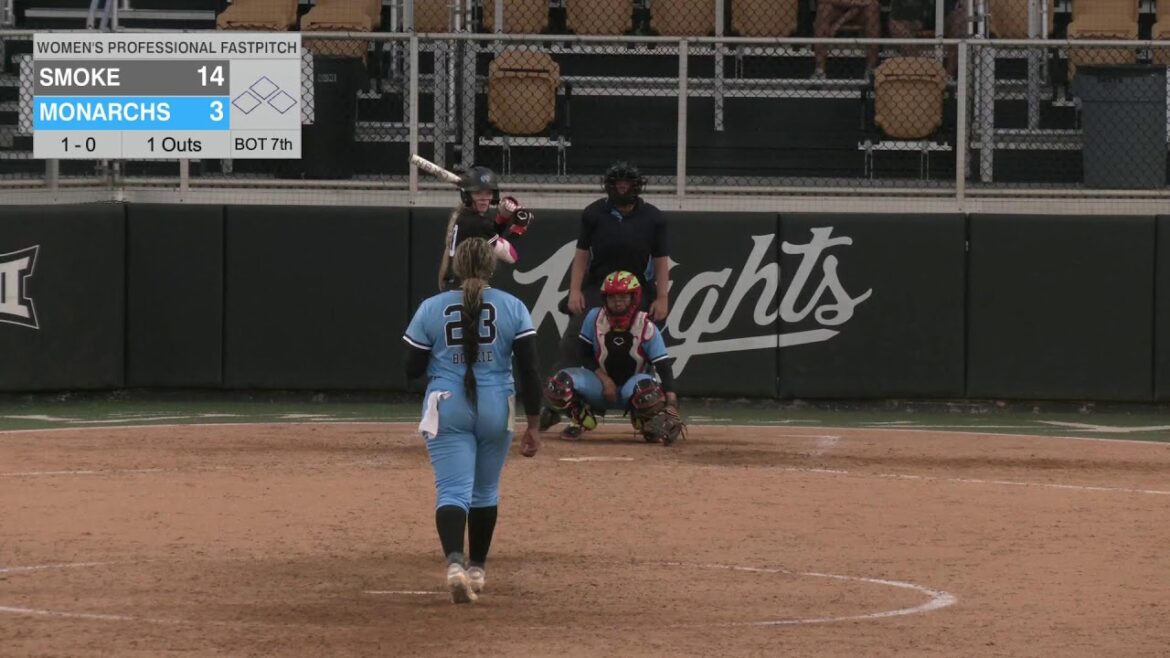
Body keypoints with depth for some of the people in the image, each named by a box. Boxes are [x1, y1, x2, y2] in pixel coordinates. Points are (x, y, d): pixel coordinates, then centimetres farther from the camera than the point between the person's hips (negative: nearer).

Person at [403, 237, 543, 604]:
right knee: (485, 490, 19)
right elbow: (529, 370, -4)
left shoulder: (431, 309, -2)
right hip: (496, 410, 1)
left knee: (452, 490, -7)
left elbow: (413, 369, 1)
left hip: (447, 409, -1)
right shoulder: (513, 308, -1)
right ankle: (476, 568, 29)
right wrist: (533, 426, 1)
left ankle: (454, 563, -31)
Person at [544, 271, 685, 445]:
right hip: (601, 384, 2)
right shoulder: (594, 318, -9)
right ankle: (582, 420, 6)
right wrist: (604, 379, -17)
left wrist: (671, 405, -33)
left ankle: (647, 424, -4)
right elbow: (585, 354, 0)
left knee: (645, 389, -41)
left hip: (631, 386, -2)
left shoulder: (646, 327, -16)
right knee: (557, 386, -26)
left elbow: (664, 368, -19)